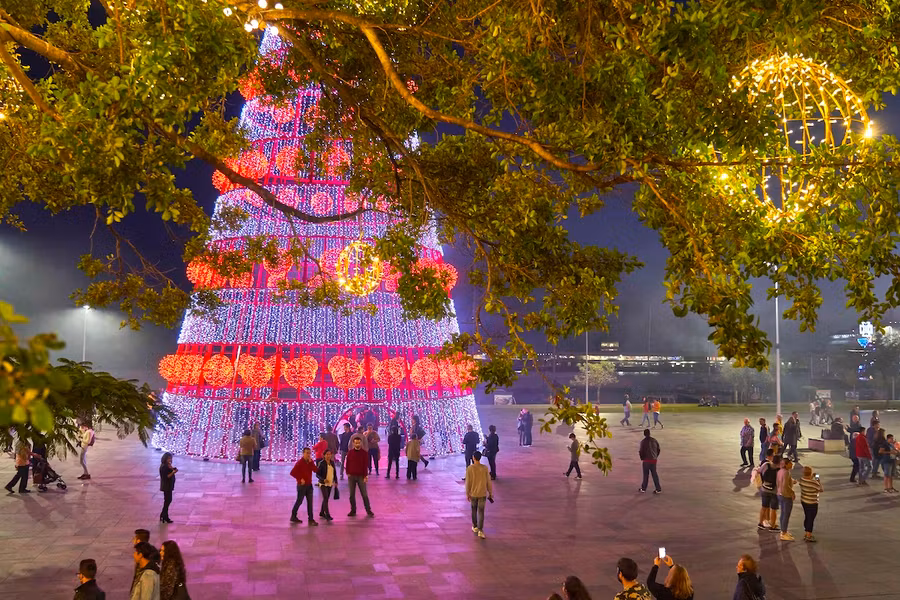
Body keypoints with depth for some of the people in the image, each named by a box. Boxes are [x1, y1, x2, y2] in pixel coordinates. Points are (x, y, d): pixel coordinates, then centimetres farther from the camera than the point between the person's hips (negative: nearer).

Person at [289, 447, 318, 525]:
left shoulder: (310, 462, 5)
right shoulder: (300, 462, -13)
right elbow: (292, 472, -17)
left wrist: (311, 462, -18)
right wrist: (300, 479, -17)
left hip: (309, 485, 5)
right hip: (302, 485, -5)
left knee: (310, 502, 3)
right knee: (299, 501, 7)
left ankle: (311, 519, 6)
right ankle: (293, 516, 24)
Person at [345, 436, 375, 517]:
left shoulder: (364, 453, -2)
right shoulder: (350, 453, 4)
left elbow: (365, 465, -3)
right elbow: (347, 464, 9)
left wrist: (365, 476, -9)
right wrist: (348, 473, -1)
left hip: (361, 476, -2)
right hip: (351, 476, 2)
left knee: (364, 494, -1)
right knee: (352, 494, 7)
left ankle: (368, 510, 4)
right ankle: (353, 511, 14)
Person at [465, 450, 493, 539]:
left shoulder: (469, 468, -12)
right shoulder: (485, 468, -8)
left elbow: (468, 482, -8)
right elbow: (488, 482, -3)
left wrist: (467, 494, 3)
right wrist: (490, 493, 8)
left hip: (473, 493, 0)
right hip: (482, 494, 0)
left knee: (474, 510, 19)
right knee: (481, 512, 3)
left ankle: (475, 527, 32)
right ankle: (480, 531, -6)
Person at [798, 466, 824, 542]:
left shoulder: (801, 480, -7)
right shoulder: (814, 482, -27)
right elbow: (821, 490, -11)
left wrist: (812, 477, 12)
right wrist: (819, 481, 0)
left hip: (803, 501, 7)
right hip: (812, 503, -7)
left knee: (807, 517, 22)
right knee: (811, 519, 4)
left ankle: (806, 533, 34)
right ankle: (808, 536, 11)